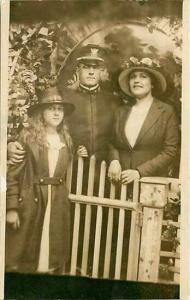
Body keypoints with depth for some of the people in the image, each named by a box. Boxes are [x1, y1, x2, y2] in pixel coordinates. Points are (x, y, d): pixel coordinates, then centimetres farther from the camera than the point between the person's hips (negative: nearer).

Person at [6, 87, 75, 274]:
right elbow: (12, 174, -10)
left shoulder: (66, 139, 7)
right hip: (30, 201, -4)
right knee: (22, 256, 7)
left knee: (54, 256, 13)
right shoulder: (28, 137, -9)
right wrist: (11, 207, -13)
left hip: (58, 203, 5)